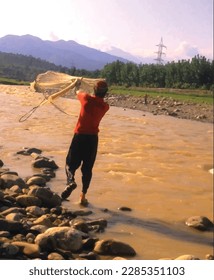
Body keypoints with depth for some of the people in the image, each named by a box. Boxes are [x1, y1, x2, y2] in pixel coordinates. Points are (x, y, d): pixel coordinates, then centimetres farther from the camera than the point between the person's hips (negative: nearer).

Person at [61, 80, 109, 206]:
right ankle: (83, 196, 13)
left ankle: (71, 181, -21)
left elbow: (78, 93, 16)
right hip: (93, 138, 2)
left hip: (80, 136, -2)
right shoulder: (105, 106, -1)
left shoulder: (87, 99, -7)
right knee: (87, 168, 12)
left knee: (71, 163, 9)